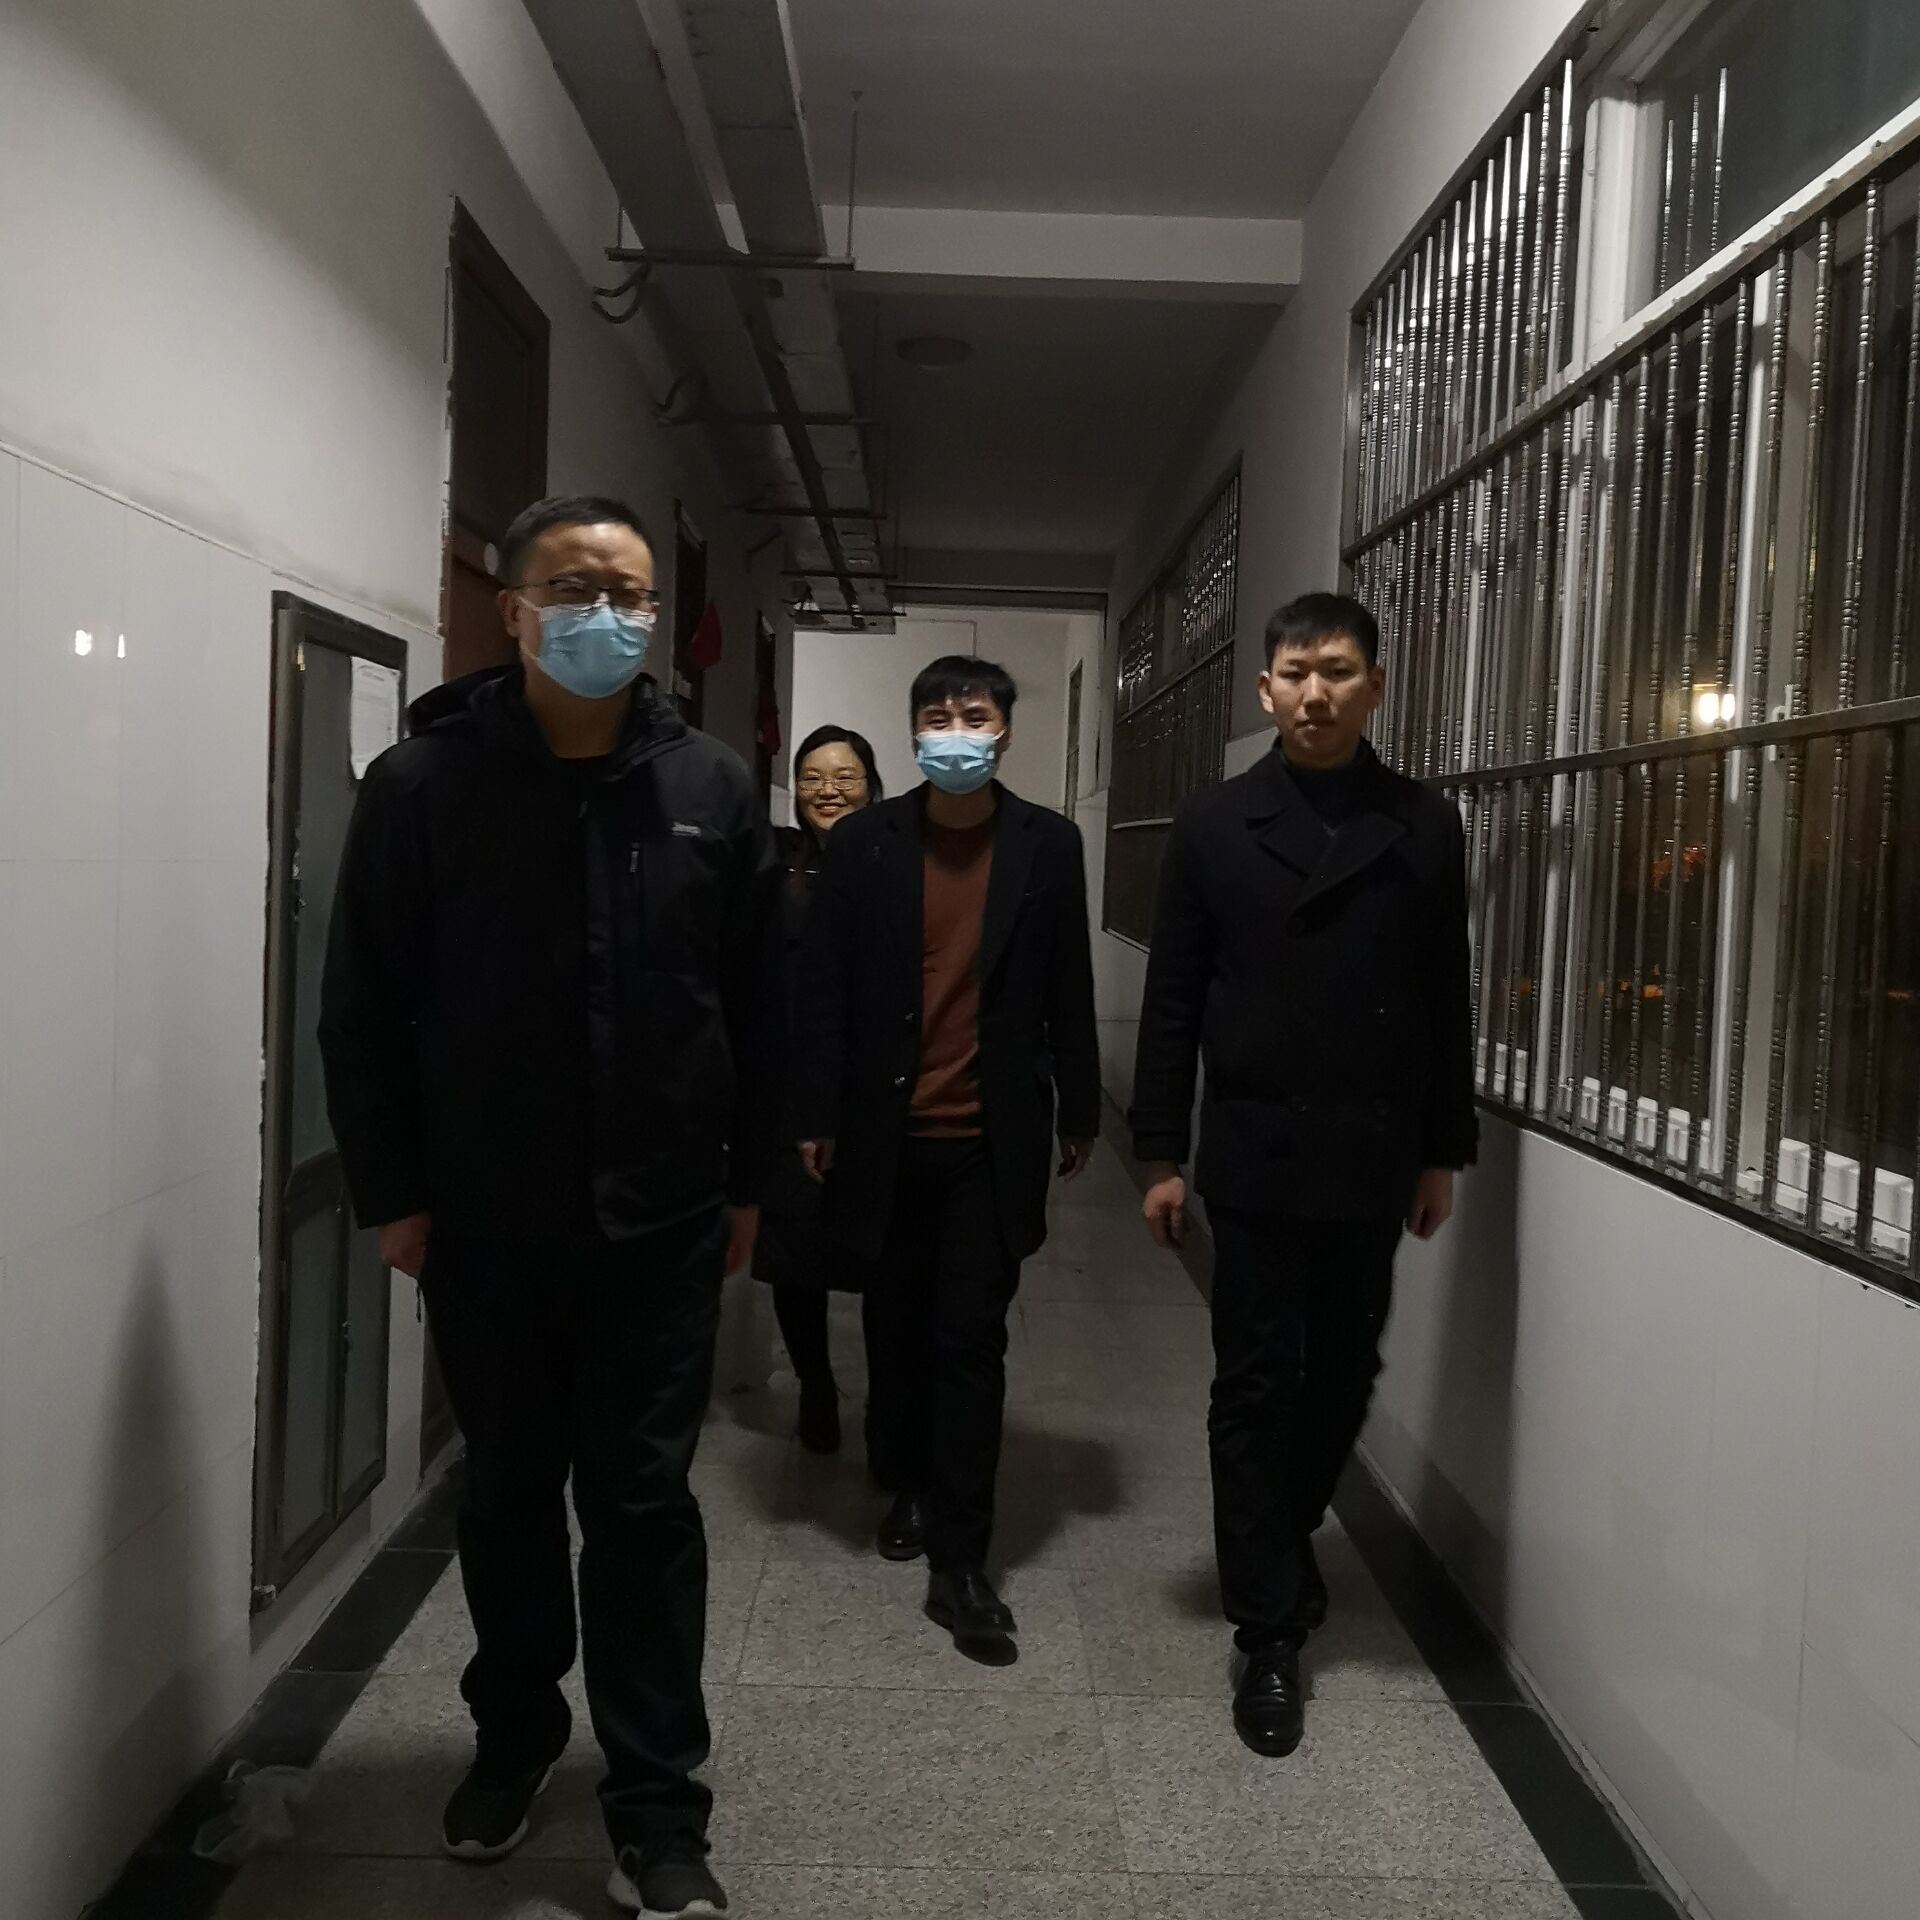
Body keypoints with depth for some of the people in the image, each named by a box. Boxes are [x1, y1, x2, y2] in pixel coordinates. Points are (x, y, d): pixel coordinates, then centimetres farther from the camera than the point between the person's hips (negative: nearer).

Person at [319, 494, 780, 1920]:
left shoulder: (714, 789, 0)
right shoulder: (424, 781, -5)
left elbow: (759, 1006, 4)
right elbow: (364, 1011, -3)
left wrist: (748, 1180, 4)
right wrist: (393, 1193, -4)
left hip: (663, 1221, 0)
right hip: (482, 1223, 0)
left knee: (644, 1502, 5)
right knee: (510, 1490, 17)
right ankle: (515, 1736, 40)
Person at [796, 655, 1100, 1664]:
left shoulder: (1048, 844, -1)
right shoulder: (863, 842, -1)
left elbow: (1068, 988, 4)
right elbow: (824, 989, 1)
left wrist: (1078, 1110, 7)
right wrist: (817, 1116, 0)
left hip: (993, 1139, -1)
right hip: (887, 1134, 1)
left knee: (971, 1341, -1)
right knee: (898, 1326, 15)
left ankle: (959, 1561, 6)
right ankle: (907, 1485, 37)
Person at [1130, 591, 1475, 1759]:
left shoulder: (1424, 825, 3)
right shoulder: (1215, 826, 1)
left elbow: (1447, 1001, 5)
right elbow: (1173, 1003, 1)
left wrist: (1443, 1153, 5)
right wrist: (1162, 1154, -1)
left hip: (1373, 1159, 2)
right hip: (1254, 1157, -1)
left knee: (1345, 1377, 14)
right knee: (1256, 1389, 3)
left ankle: (1285, 1539, 41)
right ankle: (1271, 1631, 16)